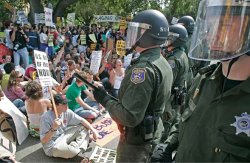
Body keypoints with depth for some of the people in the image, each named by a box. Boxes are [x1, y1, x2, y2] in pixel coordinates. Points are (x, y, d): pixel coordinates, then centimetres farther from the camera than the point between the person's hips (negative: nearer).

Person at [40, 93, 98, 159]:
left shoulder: (66, 112, -9)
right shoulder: (46, 118, -25)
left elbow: (82, 120, 2)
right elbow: (43, 141, -23)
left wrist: (93, 130, -2)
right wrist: (53, 129, -37)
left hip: (63, 136, 7)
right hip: (52, 146, -7)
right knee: (73, 151, -35)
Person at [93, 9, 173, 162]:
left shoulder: (143, 68, -27)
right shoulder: (164, 64, 3)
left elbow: (130, 117, -31)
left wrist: (104, 98, -17)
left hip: (136, 141, -8)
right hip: (154, 135, 9)